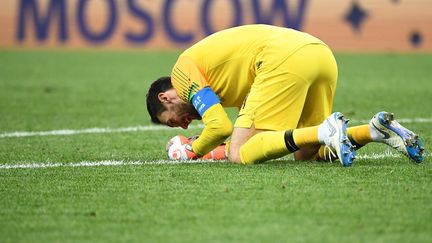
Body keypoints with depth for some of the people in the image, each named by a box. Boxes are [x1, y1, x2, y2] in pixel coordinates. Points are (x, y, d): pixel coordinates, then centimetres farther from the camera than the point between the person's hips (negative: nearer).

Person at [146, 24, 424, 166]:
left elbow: (220, 127, -2)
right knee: (305, 154, 20)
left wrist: (193, 150, 15)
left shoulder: (184, 68, 9)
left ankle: (326, 132, -24)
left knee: (240, 155, -7)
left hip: (285, 60, -9)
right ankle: (376, 130, 1)